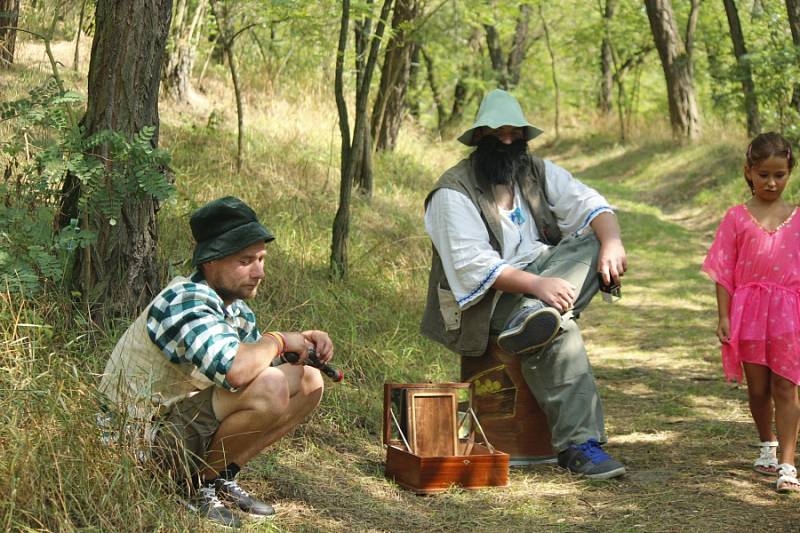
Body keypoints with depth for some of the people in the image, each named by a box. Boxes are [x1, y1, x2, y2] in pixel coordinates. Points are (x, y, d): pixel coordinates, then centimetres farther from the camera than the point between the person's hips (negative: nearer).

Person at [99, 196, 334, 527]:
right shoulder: (185, 301, -23)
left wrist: (306, 340, 0)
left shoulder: (235, 307, 6)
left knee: (309, 382, 6)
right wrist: (279, 340, -19)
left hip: (191, 418, 10)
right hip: (146, 436, -10)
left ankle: (221, 475, 7)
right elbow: (234, 370, -40)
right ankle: (197, 484, -8)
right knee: (269, 387, -29)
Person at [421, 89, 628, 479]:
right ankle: (578, 445, -35)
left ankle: (536, 317, -38)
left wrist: (612, 244, -23)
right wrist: (535, 284, -32)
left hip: (543, 273, 7)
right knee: (558, 331, -34)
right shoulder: (453, 193, -9)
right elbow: (471, 264, -20)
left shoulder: (538, 172, 11)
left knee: (596, 242, -17)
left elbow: (590, 205, 0)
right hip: (491, 298, -7)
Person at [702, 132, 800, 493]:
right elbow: (724, 273, 2)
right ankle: (767, 446, 35)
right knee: (757, 388, 11)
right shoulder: (737, 217, 1)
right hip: (748, 309, 1)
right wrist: (723, 316, -3)